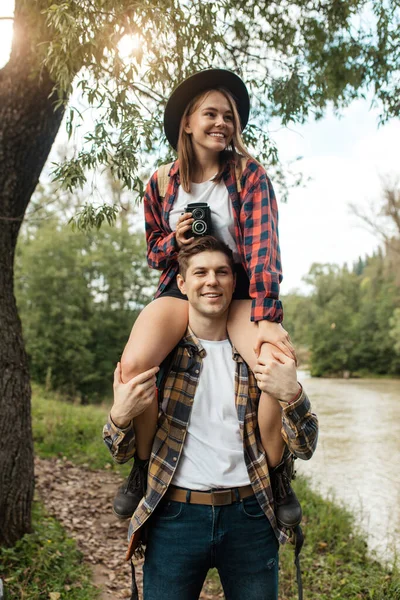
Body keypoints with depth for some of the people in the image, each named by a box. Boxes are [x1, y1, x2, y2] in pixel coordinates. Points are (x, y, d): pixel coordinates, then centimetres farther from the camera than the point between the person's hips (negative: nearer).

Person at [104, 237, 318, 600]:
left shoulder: (259, 354, 0)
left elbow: (304, 448, -2)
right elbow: (121, 453, 2)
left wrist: (291, 394, -22)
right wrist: (120, 416, -21)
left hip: (250, 518, 1)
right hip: (176, 516, 0)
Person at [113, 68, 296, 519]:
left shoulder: (250, 176, -2)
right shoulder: (161, 185, 5)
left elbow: (263, 247, -14)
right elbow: (155, 254, 13)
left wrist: (266, 316, -27)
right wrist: (174, 239, -12)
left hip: (239, 290, -1)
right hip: (180, 288, 1)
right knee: (133, 365, -29)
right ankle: (143, 469, -1)